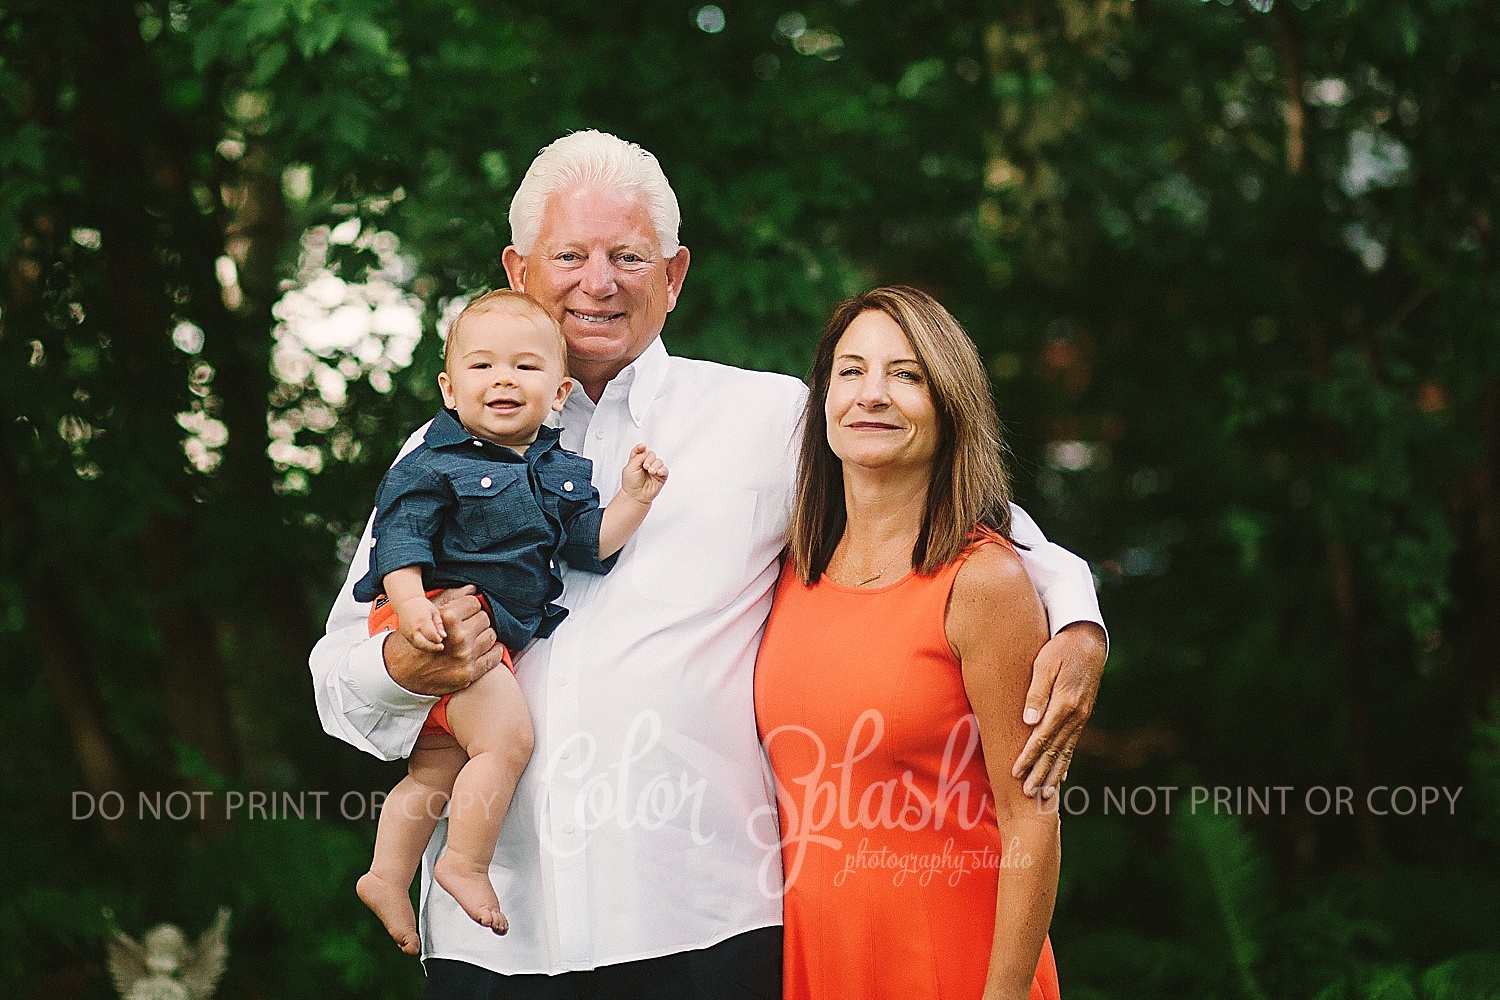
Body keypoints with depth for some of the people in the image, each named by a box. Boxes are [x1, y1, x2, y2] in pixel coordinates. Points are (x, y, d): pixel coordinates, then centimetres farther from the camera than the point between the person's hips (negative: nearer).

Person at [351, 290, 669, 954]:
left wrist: (633, 499, -8)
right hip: (441, 618, -7)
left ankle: (388, 876, 23)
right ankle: (466, 866, -6)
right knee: (507, 737, -18)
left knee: (437, 768, 13)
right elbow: (400, 536, -16)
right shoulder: (435, 464, -10)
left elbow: (589, 544, 6)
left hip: (495, 636, 8)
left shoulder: (560, 472, 9)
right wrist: (412, 604, -31)